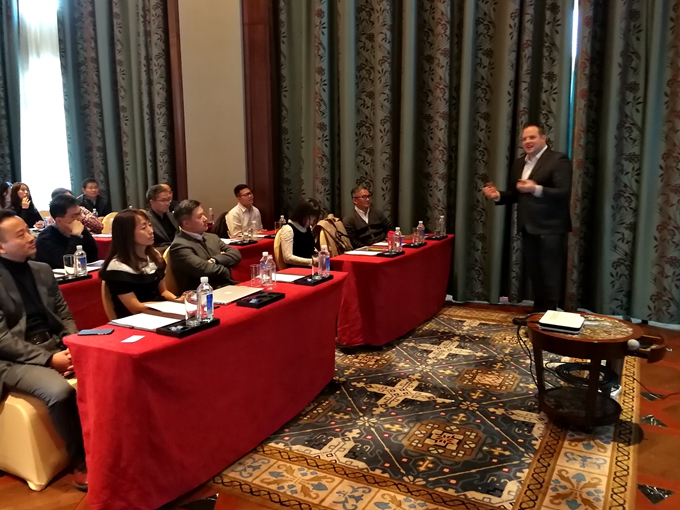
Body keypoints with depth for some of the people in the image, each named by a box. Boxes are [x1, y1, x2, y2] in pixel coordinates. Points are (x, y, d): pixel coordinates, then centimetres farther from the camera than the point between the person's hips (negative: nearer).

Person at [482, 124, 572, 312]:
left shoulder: (558, 160, -9)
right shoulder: (519, 163, 14)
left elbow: (564, 193, -18)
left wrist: (536, 189, -31)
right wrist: (498, 195, -2)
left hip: (550, 228, -7)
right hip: (528, 228, 7)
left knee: (550, 276, 0)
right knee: (534, 274, 15)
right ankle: (538, 311, 27)